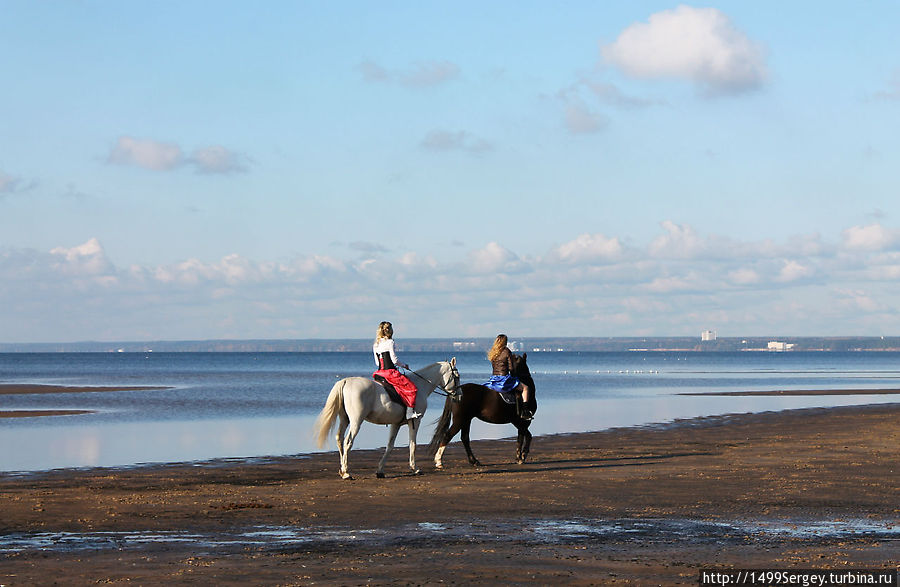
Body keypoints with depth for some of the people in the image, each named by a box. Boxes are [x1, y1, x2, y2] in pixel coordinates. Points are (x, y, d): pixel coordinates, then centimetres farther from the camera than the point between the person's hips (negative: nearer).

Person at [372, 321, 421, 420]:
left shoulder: (375, 345, 12)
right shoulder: (389, 342, -11)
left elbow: (377, 363, 15)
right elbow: (394, 360, -13)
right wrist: (404, 365, 4)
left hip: (379, 372, 8)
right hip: (390, 372, -8)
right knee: (411, 387, -5)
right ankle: (410, 412, -15)